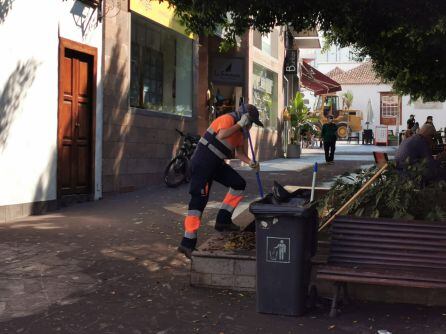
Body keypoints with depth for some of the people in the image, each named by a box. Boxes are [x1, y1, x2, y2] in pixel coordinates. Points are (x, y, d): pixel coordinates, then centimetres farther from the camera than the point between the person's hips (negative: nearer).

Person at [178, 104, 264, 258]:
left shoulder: (240, 131, 15)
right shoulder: (228, 119, -13)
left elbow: (239, 152, 18)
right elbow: (221, 135, -34)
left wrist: (250, 162, 0)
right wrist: (240, 124, -25)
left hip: (216, 163, 10)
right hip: (202, 162, -10)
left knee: (238, 184, 8)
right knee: (199, 199, -12)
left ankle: (223, 220, 13)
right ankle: (187, 243, -10)